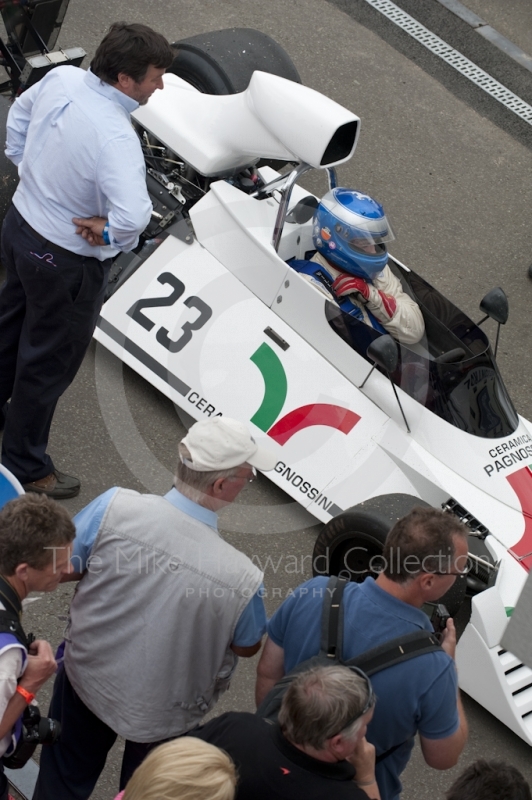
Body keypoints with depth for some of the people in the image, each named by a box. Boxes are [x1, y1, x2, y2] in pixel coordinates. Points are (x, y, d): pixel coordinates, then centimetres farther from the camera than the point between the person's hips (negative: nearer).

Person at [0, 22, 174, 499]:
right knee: (49, 365, 13)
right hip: (67, 262, -8)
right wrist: (107, 230, -27)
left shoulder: (61, 79, -11)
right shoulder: (116, 138, -36)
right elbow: (134, 216, -48)